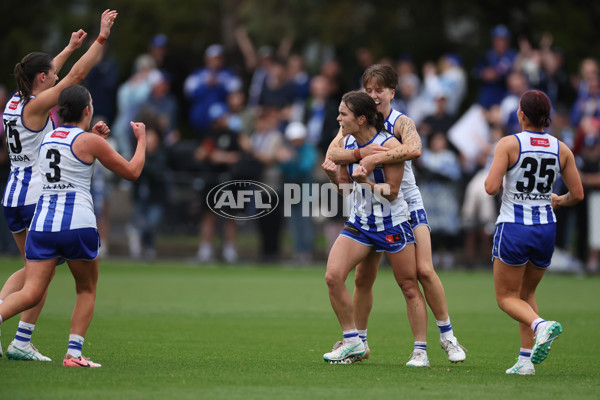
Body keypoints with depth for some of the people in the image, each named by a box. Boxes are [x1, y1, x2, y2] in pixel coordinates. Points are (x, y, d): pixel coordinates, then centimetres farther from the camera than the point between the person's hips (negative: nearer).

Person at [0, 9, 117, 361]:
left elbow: (44, 74, 28)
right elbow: (77, 74, -16)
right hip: (38, 197, -9)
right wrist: (101, 39, -12)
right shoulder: (36, 105, -13)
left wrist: (70, 48, 37)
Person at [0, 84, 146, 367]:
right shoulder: (89, 141, -2)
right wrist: (141, 140, 21)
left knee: (31, 293, -4)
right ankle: (74, 353, 6)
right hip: (77, 223, -4)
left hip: (42, 220, 4)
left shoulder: (48, 138, 15)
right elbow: (132, 172, 6)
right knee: (87, 290, 16)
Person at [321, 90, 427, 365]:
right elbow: (344, 187, 9)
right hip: (360, 222, 5)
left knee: (409, 287, 1)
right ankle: (353, 343, 2)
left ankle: (420, 351, 11)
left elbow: (392, 192, -15)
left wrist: (365, 182, -29)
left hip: (393, 223, -5)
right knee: (333, 276, -10)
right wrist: (334, 175, -12)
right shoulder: (345, 142, 0)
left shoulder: (389, 145, -17)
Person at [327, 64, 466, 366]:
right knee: (363, 277, 3)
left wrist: (375, 158, -41)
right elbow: (332, 153, -16)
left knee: (424, 271, -12)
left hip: (406, 203, -3)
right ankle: (358, 343, 17)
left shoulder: (401, 122, -12)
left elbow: (414, 149, -35)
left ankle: (447, 336, 2)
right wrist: (360, 153, -33)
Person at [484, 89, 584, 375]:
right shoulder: (561, 149, 1)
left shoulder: (509, 144, -11)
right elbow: (577, 194, 3)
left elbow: (491, 188, -18)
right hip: (546, 229, 4)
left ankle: (540, 325, -23)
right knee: (527, 294, 20)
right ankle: (525, 360, 11)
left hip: (513, 228, -4)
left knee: (506, 297, 7)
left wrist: (497, 180, 6)